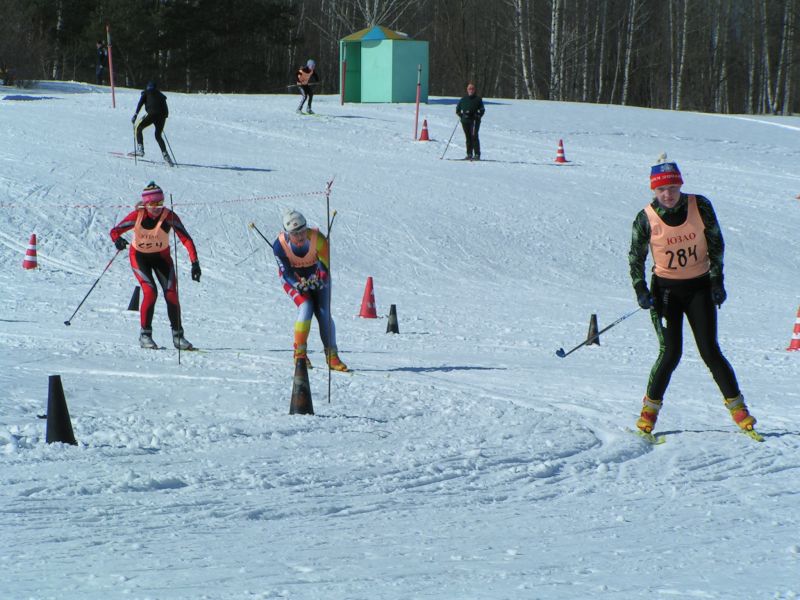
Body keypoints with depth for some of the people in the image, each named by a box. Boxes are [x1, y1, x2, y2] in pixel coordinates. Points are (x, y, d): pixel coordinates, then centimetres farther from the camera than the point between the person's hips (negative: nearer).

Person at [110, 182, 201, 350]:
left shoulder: (169, 216, -23)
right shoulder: (138, 216, -24)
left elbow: (186, 239, -27)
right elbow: (115, 231, -20)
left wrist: (195, 263, -38)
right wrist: (118, 240, -45)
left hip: (161, 256, 2)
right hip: (139, 256, -2)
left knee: (171, 294, -8)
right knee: (150, 292, -19)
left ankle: (178, 336, 4)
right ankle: (145, 335, -6)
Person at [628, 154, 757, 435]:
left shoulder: (700, 206, -10)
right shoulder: (646, 218, -11)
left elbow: (716, 243, 1)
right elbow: (636, 256, 1)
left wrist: (717, 280, -4)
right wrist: (640, 289, -10)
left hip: (699, 286, 1)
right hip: (665, 288, -1)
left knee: (710, 351, -5)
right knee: (670, 352, -11)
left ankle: (736, 404, 9)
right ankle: (650, 407, 6)